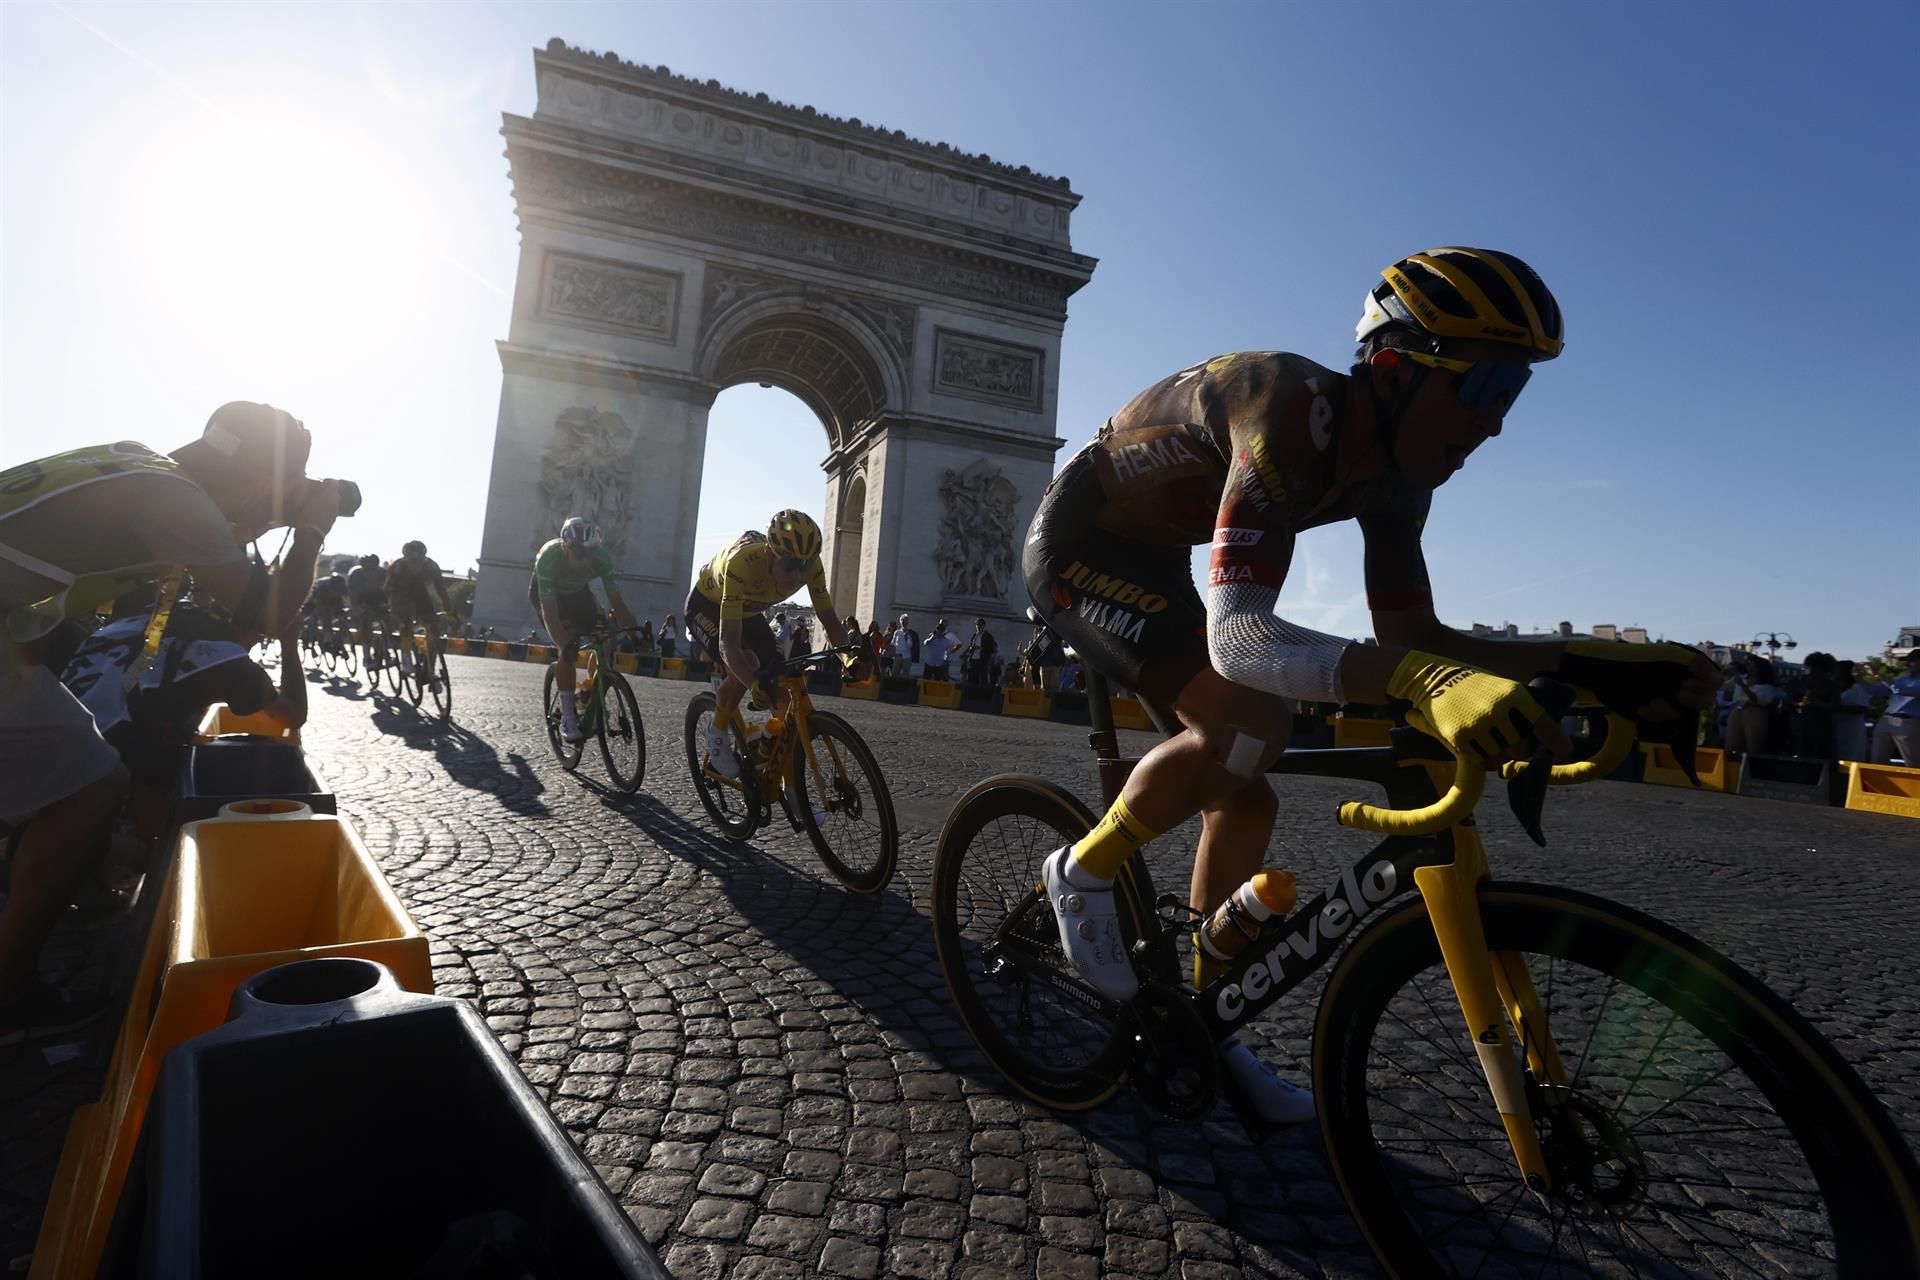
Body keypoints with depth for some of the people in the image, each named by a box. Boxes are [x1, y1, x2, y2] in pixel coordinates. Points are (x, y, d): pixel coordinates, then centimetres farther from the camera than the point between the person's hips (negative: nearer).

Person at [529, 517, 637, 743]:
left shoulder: (602, 557, -32)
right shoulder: (549, 558, -40)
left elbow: (615, 600, -26)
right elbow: (549, 612, -41)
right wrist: (565, 644, -54)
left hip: (577, 591, 4)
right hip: (546, 594, -4)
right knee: (568, 650, -21)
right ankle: (567, 718, -13)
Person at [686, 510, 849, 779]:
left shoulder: (809, 563, -29)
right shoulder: (742, 562, -44)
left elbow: (830, 620, -20)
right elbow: (728, 641, -47)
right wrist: (756, 682, -62)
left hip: (748, 610, 5)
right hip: (707, 605, -5)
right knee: (745, 667, -29)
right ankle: (717, 732, -2)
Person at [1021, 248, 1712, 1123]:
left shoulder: (1393, 469, -5)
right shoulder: (1296, 415, -33)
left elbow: (1411, 636, -3)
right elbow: (1236, 637, -44)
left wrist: (1582, 663, -15)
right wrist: (1420, 681, -58)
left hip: (1149, 561, 8)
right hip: (1076, 547, -8)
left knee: (1243, 798, 1)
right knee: (1243, 723, -31)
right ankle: (1084, 873, -4)